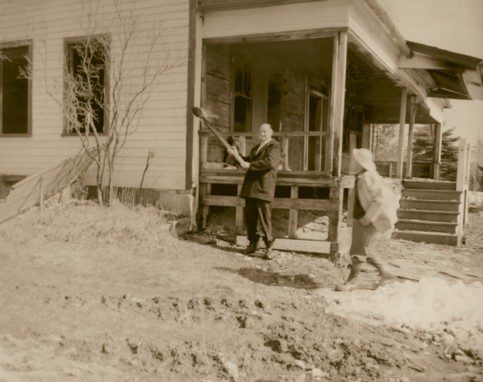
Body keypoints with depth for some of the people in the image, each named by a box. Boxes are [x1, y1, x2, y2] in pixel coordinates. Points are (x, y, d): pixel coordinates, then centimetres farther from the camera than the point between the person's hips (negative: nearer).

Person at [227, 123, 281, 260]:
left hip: (263, 188, -8)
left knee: (264, 217, -6)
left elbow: (269, 162, -21)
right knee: (249, 216, 10)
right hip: (250, 187, 8)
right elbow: (248, 161, 29)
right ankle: (252, 242, 24)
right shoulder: (256, 147, 24)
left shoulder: (274, 146, -4)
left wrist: (250, 165, -17)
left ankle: (269, 247, 2)